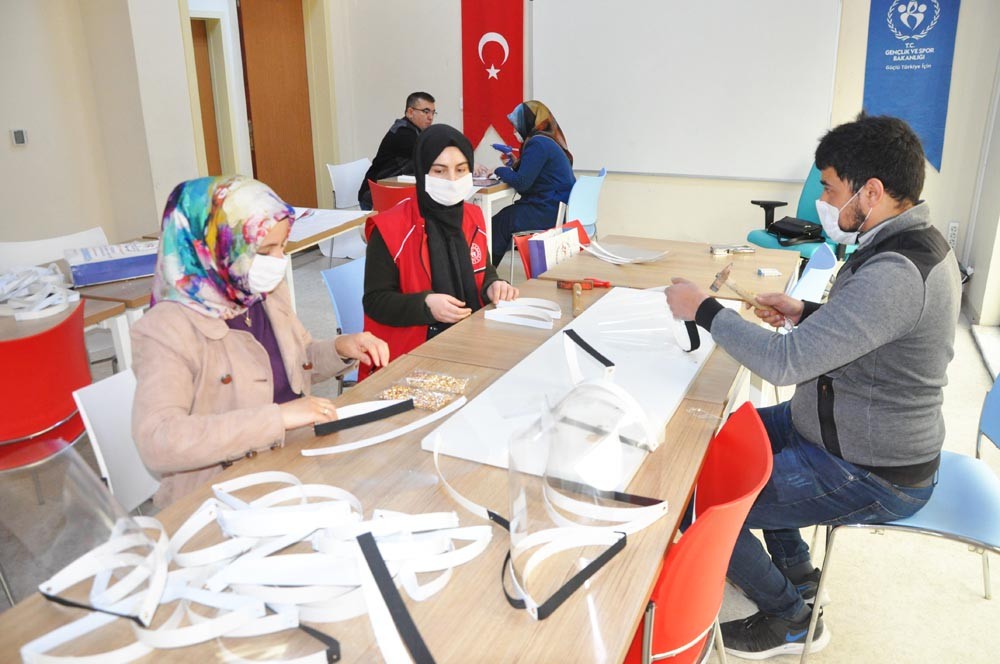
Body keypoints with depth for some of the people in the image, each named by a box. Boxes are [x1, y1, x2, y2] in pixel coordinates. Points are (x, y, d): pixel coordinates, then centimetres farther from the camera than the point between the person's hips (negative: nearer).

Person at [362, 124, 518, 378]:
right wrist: (426, 305, -23)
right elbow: (374, 301, -8)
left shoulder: (473, 217, 7)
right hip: (411, 351, -6)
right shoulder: (390, 228, -11)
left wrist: (493, 286, -2)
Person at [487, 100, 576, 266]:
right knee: (507, 213, 19)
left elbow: (522, 183, -20)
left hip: (550, 213, -10)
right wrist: (515, 164, 12)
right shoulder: (549, 141, 15)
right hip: (559, 209, 10)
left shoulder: (538, 144, -16)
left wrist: (500, 171, -4)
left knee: (499, 222, 2)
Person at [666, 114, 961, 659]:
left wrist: (703, 309, -23)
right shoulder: (914, 242, 1)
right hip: (850, 428, 11)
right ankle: (795, 570, 33)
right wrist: (807, 314, 4)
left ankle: (790, 619, 17)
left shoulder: (895, 274, -33)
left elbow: (785, 363, -35)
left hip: (870, 475, -10)